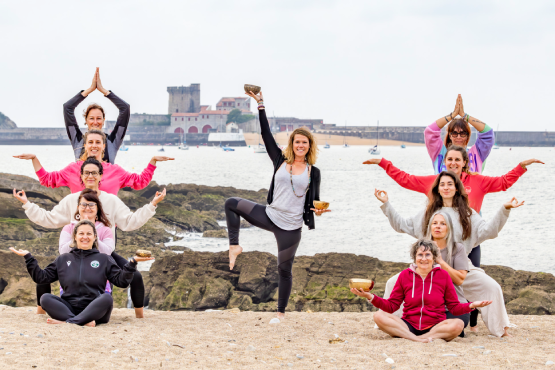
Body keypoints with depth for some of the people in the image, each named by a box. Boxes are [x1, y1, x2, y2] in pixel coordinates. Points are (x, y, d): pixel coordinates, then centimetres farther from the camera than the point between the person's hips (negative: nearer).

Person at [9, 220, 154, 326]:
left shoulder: (104, 260, 15)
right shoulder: (63, 260, 21)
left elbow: (121, 281, 7)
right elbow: (41, 277, 18)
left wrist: (132, 263, -6)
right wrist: (28, 258, 13)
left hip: (94, 309, -2)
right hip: (69, 308, 2)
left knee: (107, 298, -35)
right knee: (45, 298, -25)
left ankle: (68, 322, -41)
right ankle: (84, 322, -41)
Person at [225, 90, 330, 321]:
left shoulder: (313, 172, 2)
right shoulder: (280, 161, 3)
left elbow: (314, 200, 4)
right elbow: (266, 135, 1)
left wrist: (318, 209, -21)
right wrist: (260, 105, -2)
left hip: (291, 228, -2)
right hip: (269, 216, 2)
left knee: (285, 269, 4)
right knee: (231, 204, -8)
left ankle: (281, 312, 17)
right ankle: (234, 246, -2)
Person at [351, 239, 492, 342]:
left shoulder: (443, 275, 6)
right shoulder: (405, 275, 8)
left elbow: (454, 307, 6)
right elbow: (391, 306, 7)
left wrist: (471, 306, -13)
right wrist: (370, 297, -8)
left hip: (435, 326, -1)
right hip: (409, 325, 1)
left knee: (458, 325, -32)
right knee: (379, 316, -25)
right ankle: (417, 339, -32)